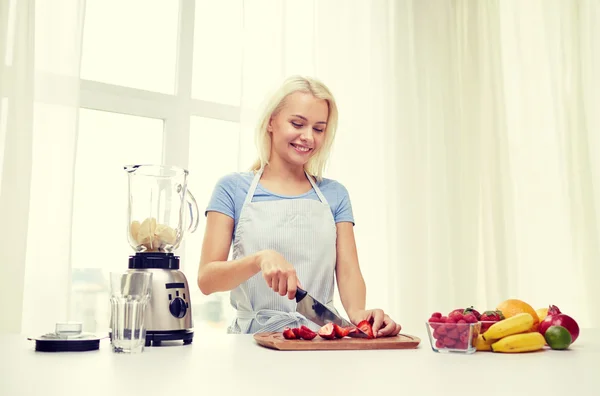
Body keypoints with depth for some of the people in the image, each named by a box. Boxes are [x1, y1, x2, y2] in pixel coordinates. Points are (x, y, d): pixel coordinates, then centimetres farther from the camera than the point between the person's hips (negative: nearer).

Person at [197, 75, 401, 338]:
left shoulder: (335, 194, 10)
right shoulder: (233, 188, 3)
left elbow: (348, 271, 3)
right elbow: (206, 280, -4)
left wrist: (357, 311, -19)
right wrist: (260, 258, -23)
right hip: (255, 339, -1)